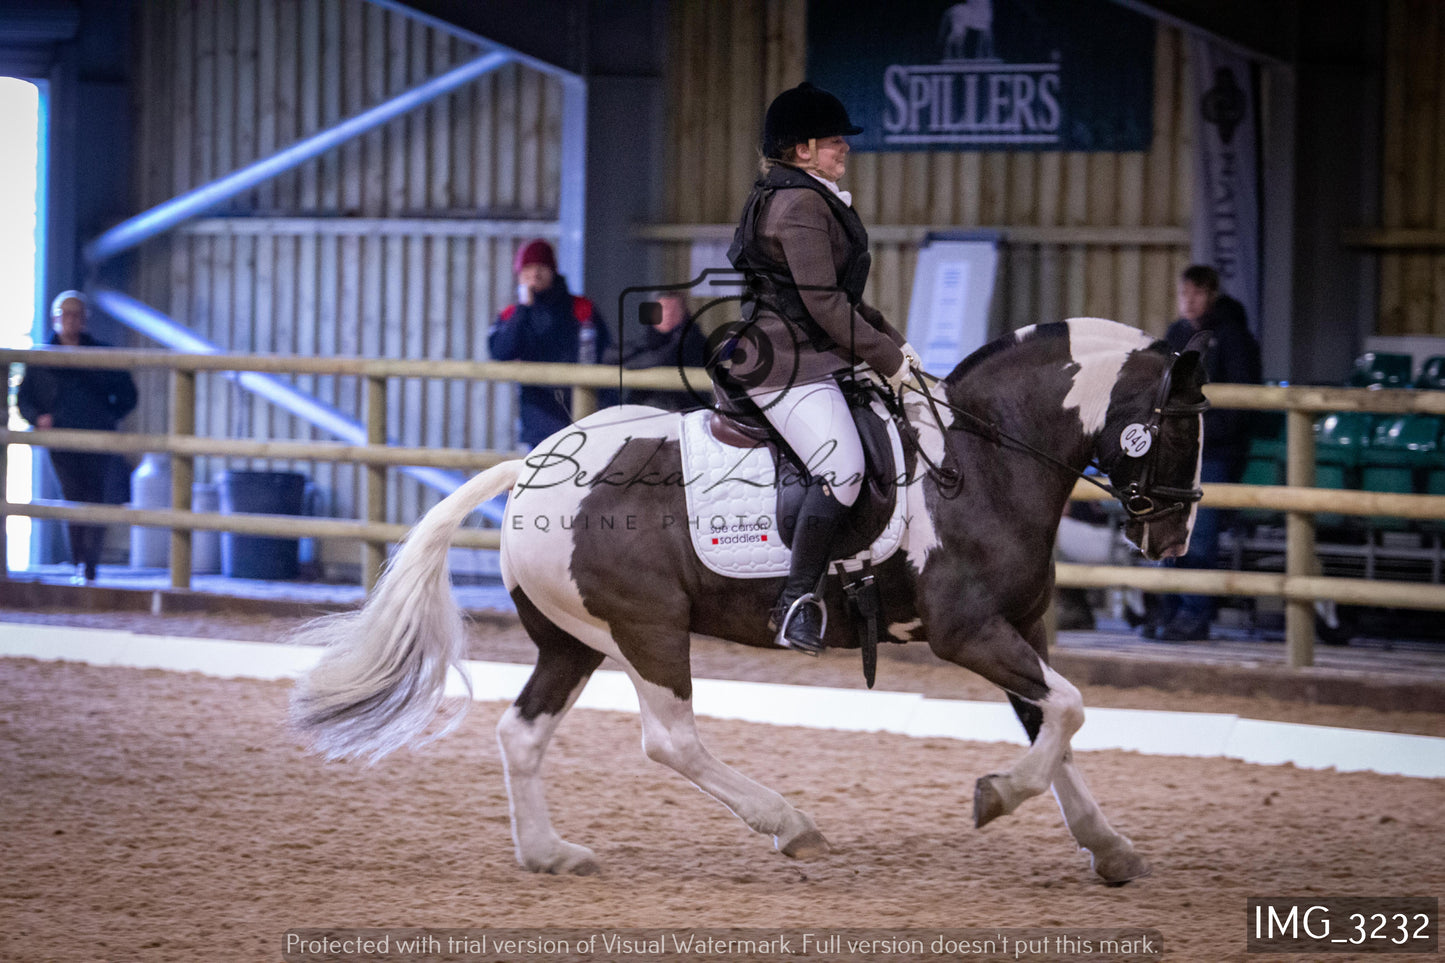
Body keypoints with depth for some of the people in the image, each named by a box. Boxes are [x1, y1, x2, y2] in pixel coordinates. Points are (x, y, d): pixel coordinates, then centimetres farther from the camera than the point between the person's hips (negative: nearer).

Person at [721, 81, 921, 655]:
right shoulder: (800, 204, -13)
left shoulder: (818, 201, 21)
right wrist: (885, 357, -12)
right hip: (787, 365, -12)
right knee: (842, 469, -24)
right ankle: (797, 601, -23)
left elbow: (841, 295, 27)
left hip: (811, 360, 12)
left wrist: (889, 342, 16)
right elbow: (823, 303, -18)